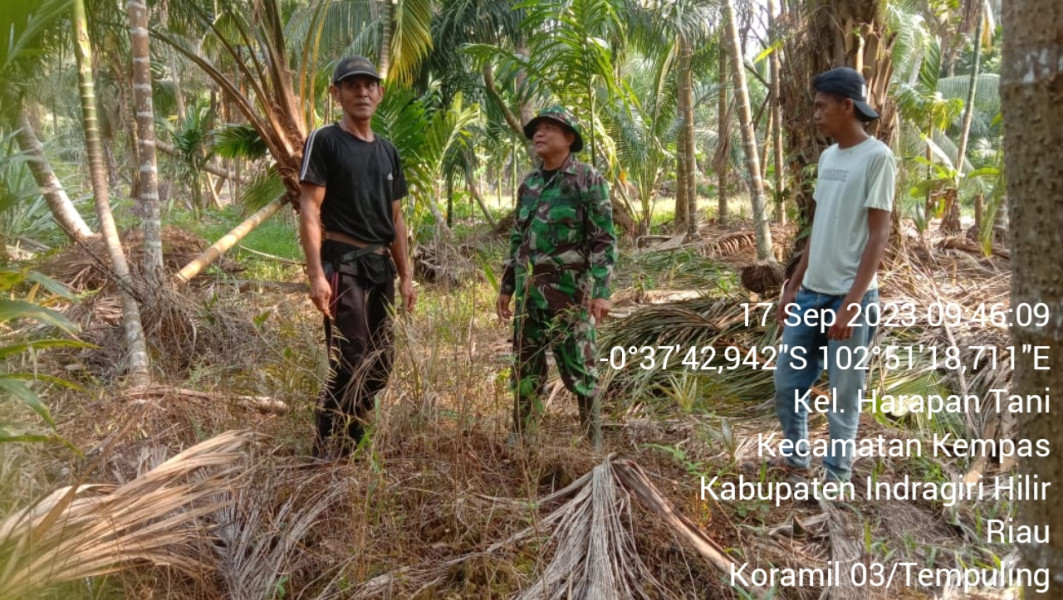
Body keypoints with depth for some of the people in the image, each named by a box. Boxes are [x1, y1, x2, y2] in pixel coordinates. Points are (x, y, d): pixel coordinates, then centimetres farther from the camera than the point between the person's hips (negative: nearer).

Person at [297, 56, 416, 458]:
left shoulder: (388, 151, 17)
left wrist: (405, 275, 15)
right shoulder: (324, 141, -4)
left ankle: (351, 444, 26)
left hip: (381, 267, 8)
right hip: (343, 263, -7)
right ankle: (325, 453, 2)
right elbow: (309, 210, -11)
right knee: (349, 364, -11)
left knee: (380, 364, 11)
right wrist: (316, 273, -21)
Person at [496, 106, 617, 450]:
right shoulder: (529, 184, 12)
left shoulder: (588, 180, -6)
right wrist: (506, 287, 15)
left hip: (570, 291, -6)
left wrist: (601, 291, -17)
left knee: (579, 368, 0)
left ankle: (594, 440, 13)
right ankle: (520, 436, 22)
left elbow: (604, 240, -10)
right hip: (530, 290, 6)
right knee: (525, 366, 10)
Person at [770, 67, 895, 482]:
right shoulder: (827, 157, 12)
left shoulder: (876, 157, -11)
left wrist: (852, 302, -19)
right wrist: (793, 286, 17)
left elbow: (878, 236, -14)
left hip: (849, 297, -8)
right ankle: (798, 456, 32)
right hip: (811, 293, 8)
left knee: (843, 393, 3)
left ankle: (836, 478, 17)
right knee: (786, 381, 13)